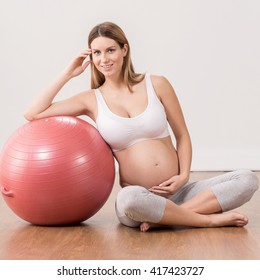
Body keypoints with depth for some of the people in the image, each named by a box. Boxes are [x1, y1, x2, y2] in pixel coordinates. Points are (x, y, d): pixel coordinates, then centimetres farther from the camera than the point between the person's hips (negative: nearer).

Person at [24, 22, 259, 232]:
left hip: (178, 192, 2)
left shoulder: (157, 84, 4)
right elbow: (32, 114, 1)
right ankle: (211, 219, -20)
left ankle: (166, 217, -23)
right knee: (129, 199, -40)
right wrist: (67, 74, 0)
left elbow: (182, 135, 10)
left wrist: (184, 175, -6)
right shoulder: (92, 100, 4)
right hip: (138, 201, -2)